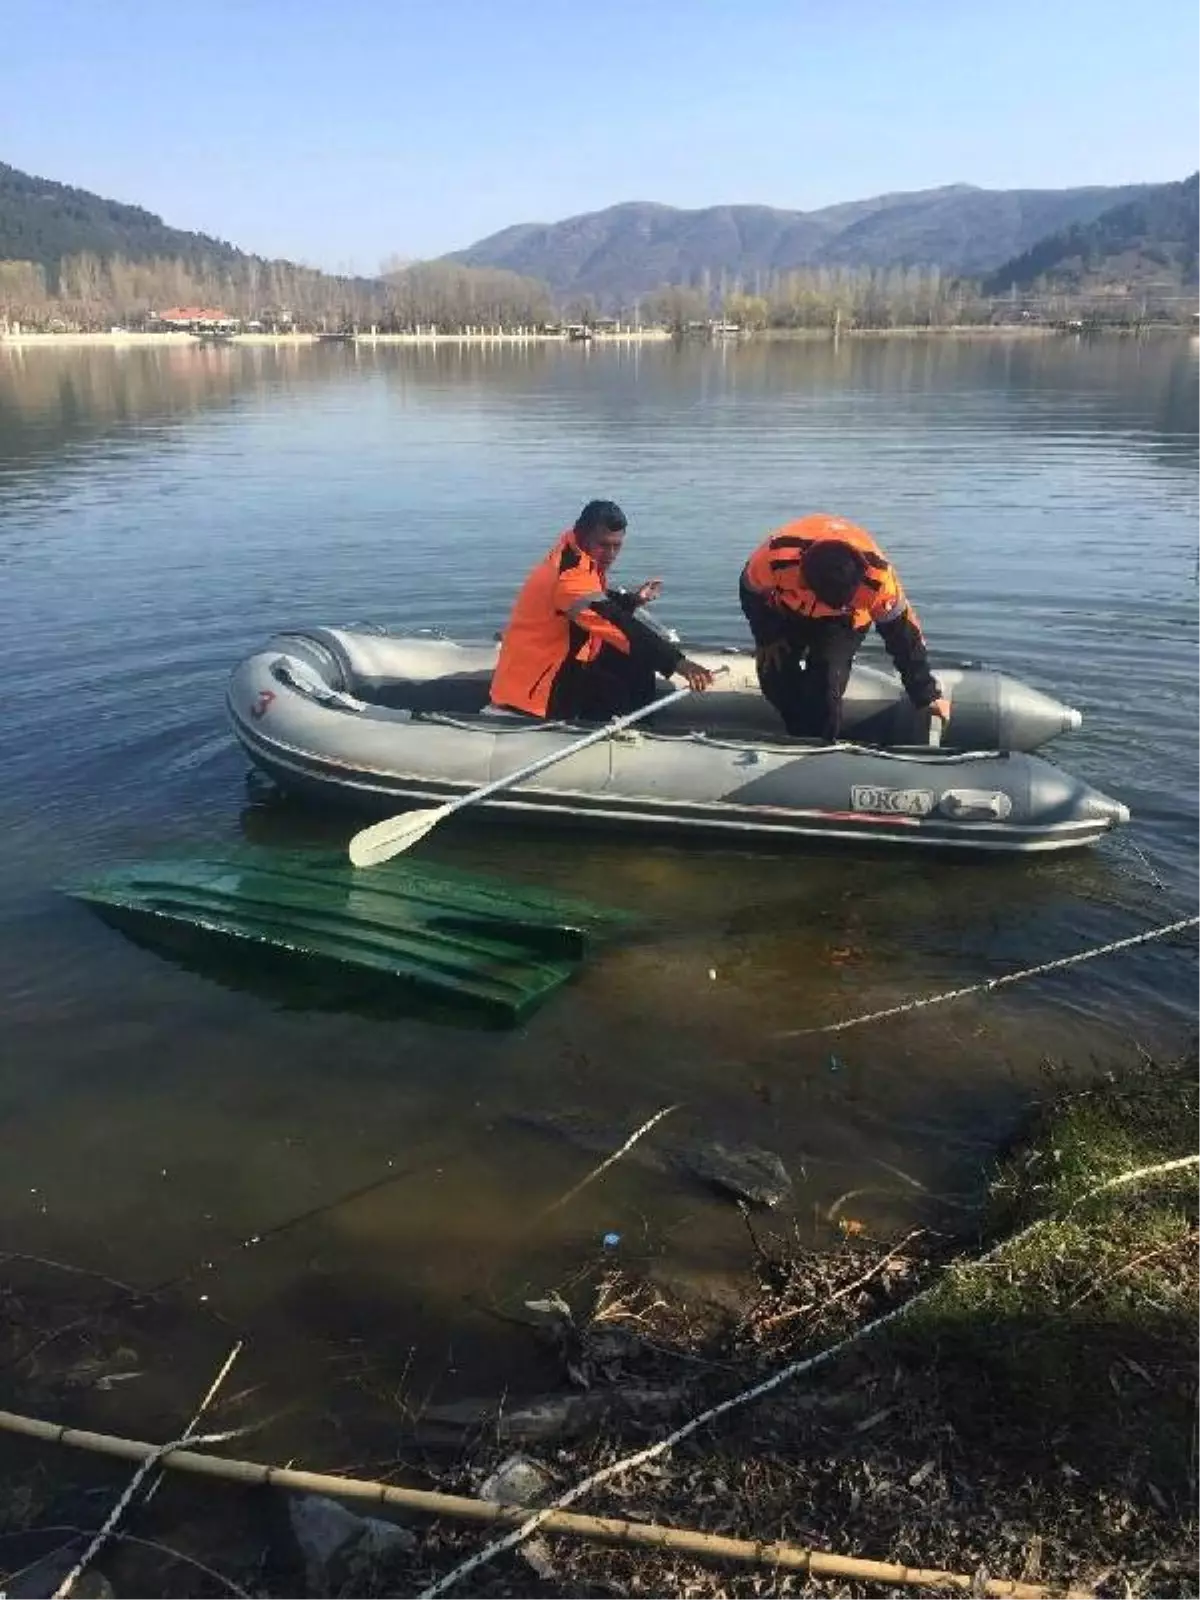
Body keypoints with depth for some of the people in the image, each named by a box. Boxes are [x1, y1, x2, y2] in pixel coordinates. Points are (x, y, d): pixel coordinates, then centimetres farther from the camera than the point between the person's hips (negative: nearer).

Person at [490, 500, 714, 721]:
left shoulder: (573, 554, 4)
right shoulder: (571, 573, -26)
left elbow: (604, 605, 20)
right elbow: (620, 626, -33)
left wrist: (633, 599, 3)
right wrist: (677, 661, -36)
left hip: (556, 660, 10)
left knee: (635, 659, 6)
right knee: (620, 693, -24)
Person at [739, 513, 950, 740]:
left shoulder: (877, 574, -39)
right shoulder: (777, 555, -41)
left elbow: (902, 633, -26)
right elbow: (751, 591, -16)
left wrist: (928, 695, -20)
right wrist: (768, 637, -10)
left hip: (844, 620, -1)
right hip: (786, 611, 2)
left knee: (825, 684, -20)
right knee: (774, 676, -8)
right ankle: (800, 737, 15)